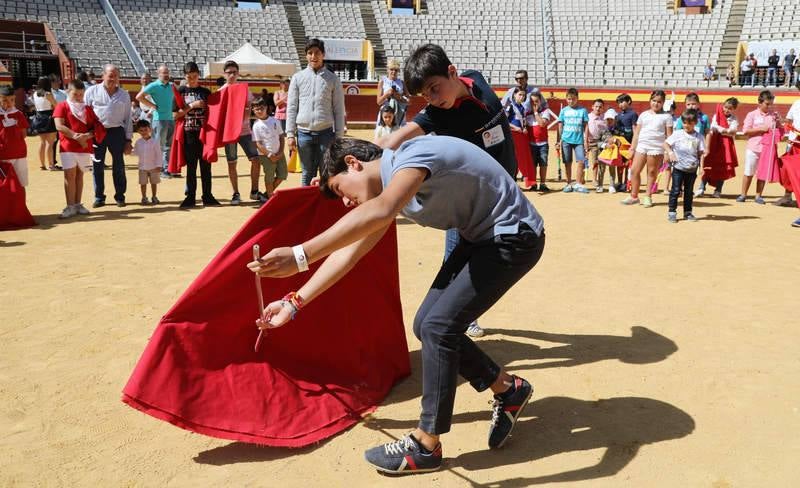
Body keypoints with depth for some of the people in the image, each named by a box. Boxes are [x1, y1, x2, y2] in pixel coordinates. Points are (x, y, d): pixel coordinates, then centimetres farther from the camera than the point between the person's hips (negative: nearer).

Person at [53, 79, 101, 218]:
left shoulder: (87, 108, 12)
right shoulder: (62, 106, 1)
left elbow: (97, 126, 6)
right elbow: (59, 126, -10)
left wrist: (87, 135, -13)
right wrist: (76, 136, -17)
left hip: (85, 147, 3)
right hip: (68, 146, -3)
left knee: (79, 175, 9)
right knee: (69, 175, -7)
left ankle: (78, 204, 16)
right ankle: (70, 206, -4)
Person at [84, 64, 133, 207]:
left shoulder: (124, 95, 10)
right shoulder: (92, 91, 4)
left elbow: (128, 118, 11)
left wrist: (128, 140, 6)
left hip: (117, 132, 1)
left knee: (119, 166, 5)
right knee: (97, 166, 4)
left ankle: (120, 196, 15)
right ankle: (99, 197, 13)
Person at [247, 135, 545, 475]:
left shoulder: (412, 155, -25)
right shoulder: (391, 184, 4)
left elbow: (381, 212, -46)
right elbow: (350, 251, 5)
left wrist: (300, 256, -50)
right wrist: (295, 302, 3)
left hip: (514, 237, -9)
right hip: (480, 239, 9)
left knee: (438, 326, -15)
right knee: (427, 325, 5)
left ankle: (425, 447, 0)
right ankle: (508, 390, 24)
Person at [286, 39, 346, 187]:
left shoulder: (332, 79, 4)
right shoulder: (298, 78, 7)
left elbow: (339, 110, 3)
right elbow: (291, 108, 7)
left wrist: (339, 137, -2)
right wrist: (290, 134, 0)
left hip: (326, 133, -1)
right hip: (304, 133, 1)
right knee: (307, 174, 9)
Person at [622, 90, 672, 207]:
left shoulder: (666, 117, 3)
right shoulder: (643, 115, 13)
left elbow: (669, 135, 1)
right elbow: (637, 133, 14)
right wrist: (632, 147, 8)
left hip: (656, 148, -3)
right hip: (641, 146, 3)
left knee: (652, 172, 3)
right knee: (634, 170, -1)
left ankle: (648, 197, 12)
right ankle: (634, 196, 9)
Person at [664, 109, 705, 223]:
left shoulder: (699, 137, 3)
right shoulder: (677, 134, 1)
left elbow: (701, 153, 6)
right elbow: (666, 143, 6)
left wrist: (701, 166, -1)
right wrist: (670, 152, -10)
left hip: (692, 169, 2)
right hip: (678, 167, -2)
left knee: (689, 191, 11)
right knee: (676, 190, -2)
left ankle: (688, 213, 20)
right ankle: (672, 212, 5)